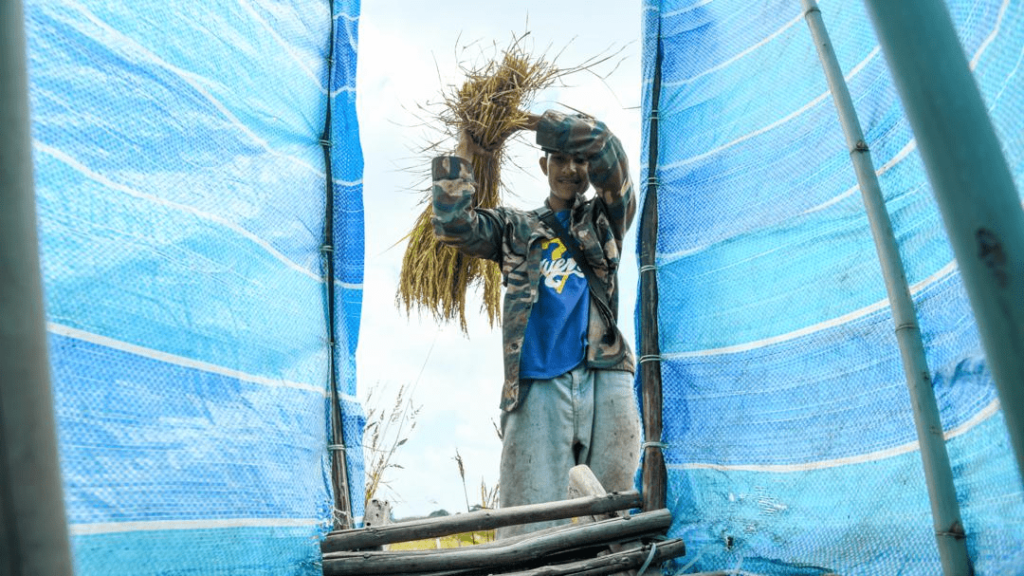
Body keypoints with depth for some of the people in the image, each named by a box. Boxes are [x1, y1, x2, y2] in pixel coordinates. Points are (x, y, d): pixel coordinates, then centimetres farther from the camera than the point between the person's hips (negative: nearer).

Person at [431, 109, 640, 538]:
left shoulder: (605, 220, 21)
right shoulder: (515, 229, 21)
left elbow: (602, 144, 8)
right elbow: (452, 224, 5)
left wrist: (541, 124, 13)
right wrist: (463, 155, 13)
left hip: (605, 381, 1)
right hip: (538, 386, 0)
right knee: (531, 525, -7)